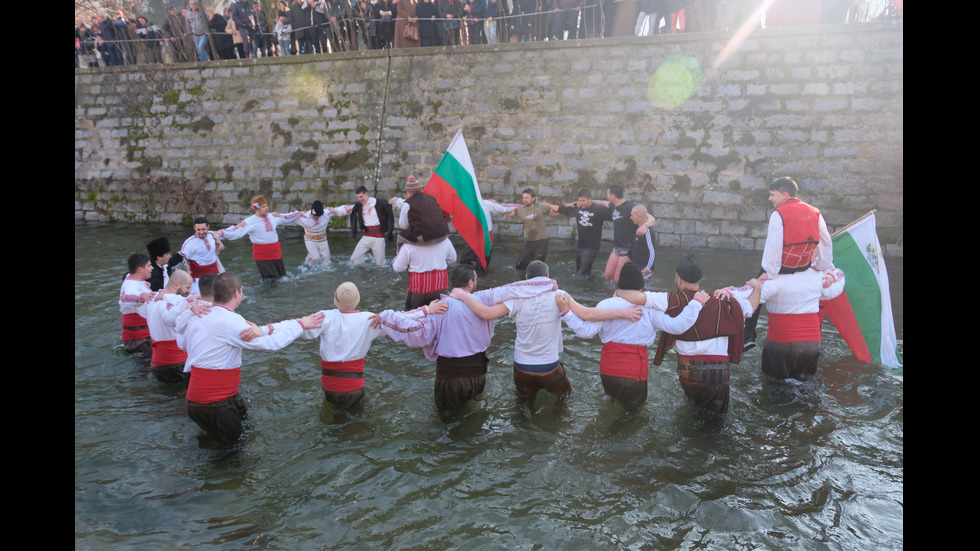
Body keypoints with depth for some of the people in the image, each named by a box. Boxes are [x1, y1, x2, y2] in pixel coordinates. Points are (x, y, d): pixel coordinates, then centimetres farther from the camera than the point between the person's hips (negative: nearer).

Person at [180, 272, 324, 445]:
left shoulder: (195, 316, 6)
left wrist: (261, 330, -13)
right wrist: (301, 324, -3)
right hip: (216, 403, -8)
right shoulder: (229, 321, -20)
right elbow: (271, 343, -15)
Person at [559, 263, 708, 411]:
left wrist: (565, 311, -10)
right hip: (635, 372, -1)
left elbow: (587, 331, -13)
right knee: (633, 406, 23)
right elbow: (677, 326, -10)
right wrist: (697, 302, -1)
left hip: (608, 371, 2)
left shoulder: (606, 305, -9)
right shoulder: (648, 309, -9)